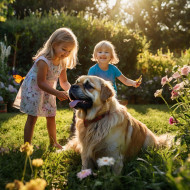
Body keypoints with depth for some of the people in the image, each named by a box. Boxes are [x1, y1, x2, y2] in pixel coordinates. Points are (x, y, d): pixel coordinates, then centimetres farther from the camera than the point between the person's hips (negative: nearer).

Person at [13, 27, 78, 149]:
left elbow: (64, 82, 0)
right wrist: (57, 93, -38)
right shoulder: (43, 61, -31)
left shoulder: (63, 62, -8)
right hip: (33, 90, -7)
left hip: (48, 91, 7)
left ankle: (53, 142, 35)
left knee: (51, 116, 15)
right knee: (32, 118, -6)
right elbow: (41, 83, -31)